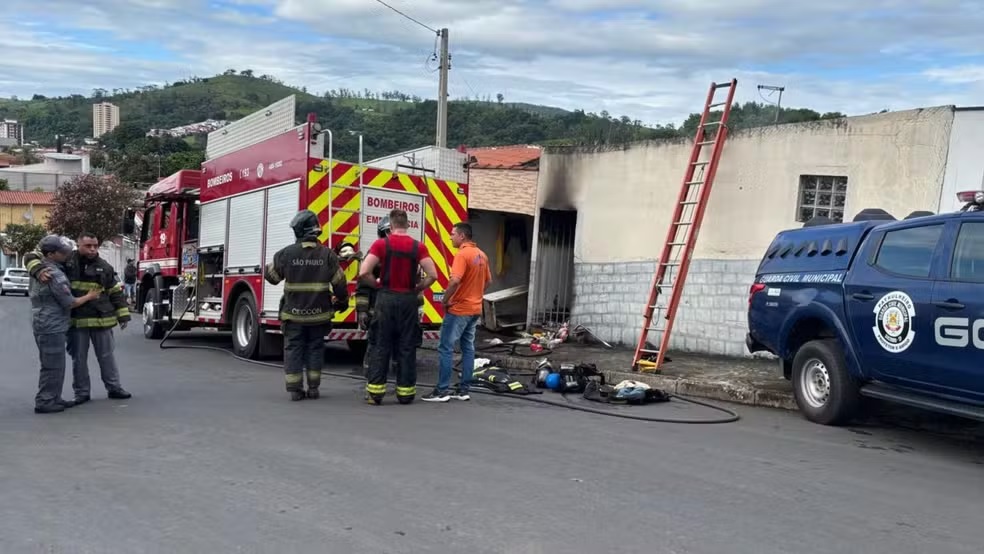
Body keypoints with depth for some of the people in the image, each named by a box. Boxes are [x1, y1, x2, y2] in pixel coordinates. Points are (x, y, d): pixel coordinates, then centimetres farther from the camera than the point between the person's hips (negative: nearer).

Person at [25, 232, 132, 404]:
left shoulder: (104, 267, 3)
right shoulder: (66, 260, -4)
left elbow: (115, 292, 9)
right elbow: (31, 257, -5)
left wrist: (123, 315, 4)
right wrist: (39, 270, -27)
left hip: (102, 319, 1)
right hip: (76, 320, -1)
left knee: (107, 355, 11)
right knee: (78, 358, 7)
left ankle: (114, 388, 22)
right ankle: (82, 392, 18)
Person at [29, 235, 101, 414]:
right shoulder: (55, 275, -20)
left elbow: (30, 291, 27)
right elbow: (69, 302, -17)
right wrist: (89, 296, -2)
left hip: (43, 324, 10)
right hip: (52, 327, -10)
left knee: (56, 365, 16)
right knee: (53, 366, -5)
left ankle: (53, 398, 21)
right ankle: (44, 402, -3)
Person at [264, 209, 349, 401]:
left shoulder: (286, 253, -9)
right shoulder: (328, 254, -6)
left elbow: (271, 276, 4)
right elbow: (340, 283, -2)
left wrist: (266, 268, 27)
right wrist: (342, 301, 15)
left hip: (293, 313, -1)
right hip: (319, 313, 1)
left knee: (293, 350, 8)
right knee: (315, 349, 13)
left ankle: (295, 390, 6)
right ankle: (313, 388, 16)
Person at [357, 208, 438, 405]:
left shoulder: (381, 244, -4)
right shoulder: (418, 246, 0)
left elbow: (364, 273, -11)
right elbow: (432, 275, -7)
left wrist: (378, 284, 5)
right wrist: (417, 289, 8)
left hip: (386, 298, -1)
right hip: (409, 300, 1)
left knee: (381, 347, 5)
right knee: (407, 348, 8)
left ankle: (375, 391, 5)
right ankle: (405, 392, 12)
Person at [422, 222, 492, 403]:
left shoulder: (462, 254, -16)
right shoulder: (482, 255, 11)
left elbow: (455, 281, -27)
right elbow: (488, 280, 20)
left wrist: (445, 300, -15)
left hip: (458, 309, -9)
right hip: (475, 309, 9)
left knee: (446, 348, -3)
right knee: (468, 348, 11)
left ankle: (442, 390, -2)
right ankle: (464, 389, 14)